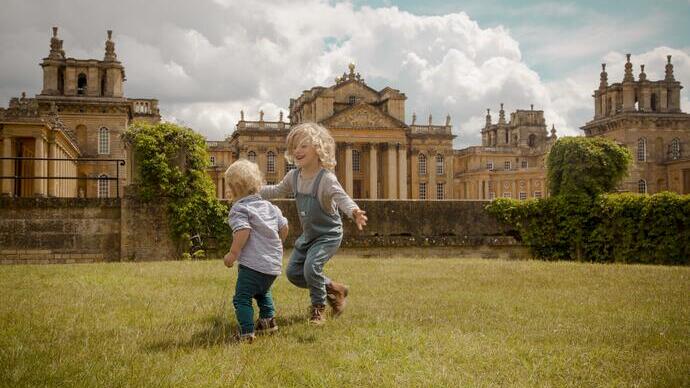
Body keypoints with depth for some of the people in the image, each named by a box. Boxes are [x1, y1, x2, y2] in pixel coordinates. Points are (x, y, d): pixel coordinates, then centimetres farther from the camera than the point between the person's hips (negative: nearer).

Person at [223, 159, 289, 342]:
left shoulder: (239, 209, -6)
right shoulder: (269, 206, 16)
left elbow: (243, 230, -22)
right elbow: (284, 227, 14)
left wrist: (233, 253, -16)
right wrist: (276, 246, 28)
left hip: (253, 264, -8)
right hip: (274, 264, 8)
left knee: (242, 298, -3)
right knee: (262, 292, 32)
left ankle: (247, 332, -11)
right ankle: (268, 319, 29)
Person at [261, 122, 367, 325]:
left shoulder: (326, 178, -25)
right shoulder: (294, 176, -2)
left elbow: (341, 197, -41)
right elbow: (278, 190, 17)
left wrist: (354, 211, -61)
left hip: (328, 234, -8)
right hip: (308, 234, 8)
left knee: (311, 266, -24)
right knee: (293, 272, 8)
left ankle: (318, 308, 1)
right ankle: (333, 289, 26)